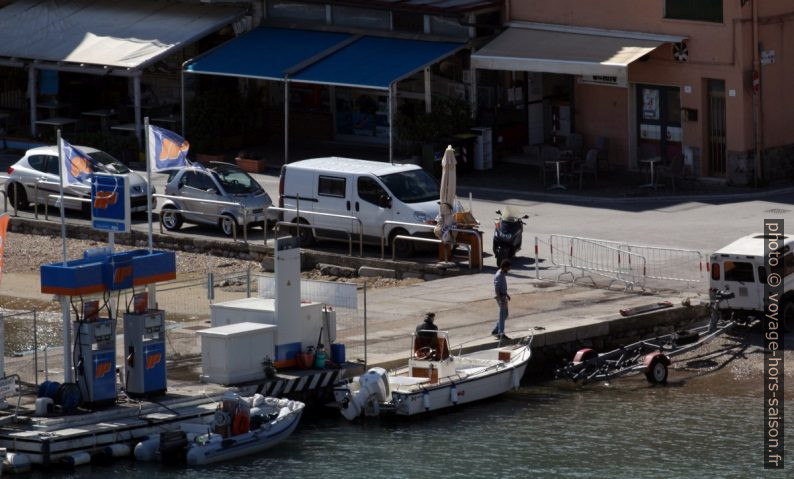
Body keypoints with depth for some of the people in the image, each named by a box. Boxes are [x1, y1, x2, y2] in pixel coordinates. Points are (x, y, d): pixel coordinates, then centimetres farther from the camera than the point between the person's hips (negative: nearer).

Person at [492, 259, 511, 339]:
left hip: (503, 296, 10)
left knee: (505, 315, 15)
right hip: (501, 297, -10)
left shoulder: (503, 274, 10)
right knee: (502, 315, -2)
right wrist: (500, 299, -26)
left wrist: (506, 295, 25)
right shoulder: (498, 275, -20)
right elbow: (496, 289, -23)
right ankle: (501, 333, 5)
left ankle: (495, 330, 21)